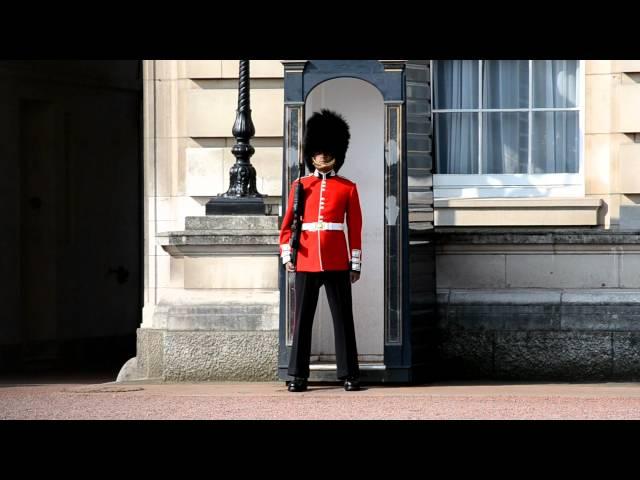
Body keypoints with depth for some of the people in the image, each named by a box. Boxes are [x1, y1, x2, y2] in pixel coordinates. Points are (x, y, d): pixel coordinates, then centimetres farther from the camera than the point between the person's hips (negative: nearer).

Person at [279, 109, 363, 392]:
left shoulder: (348, 188, 5)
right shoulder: (300, 186, 8)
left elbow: (355, 227, 5)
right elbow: (288, 223, 8)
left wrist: (355, 263, 1)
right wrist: (287, 255, -1)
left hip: (337, 263, -1)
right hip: (306, 261, 1)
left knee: (343, 318, 1)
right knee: (302, 318, 3)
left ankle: (349, 374, 5)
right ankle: (298, 374, 6)